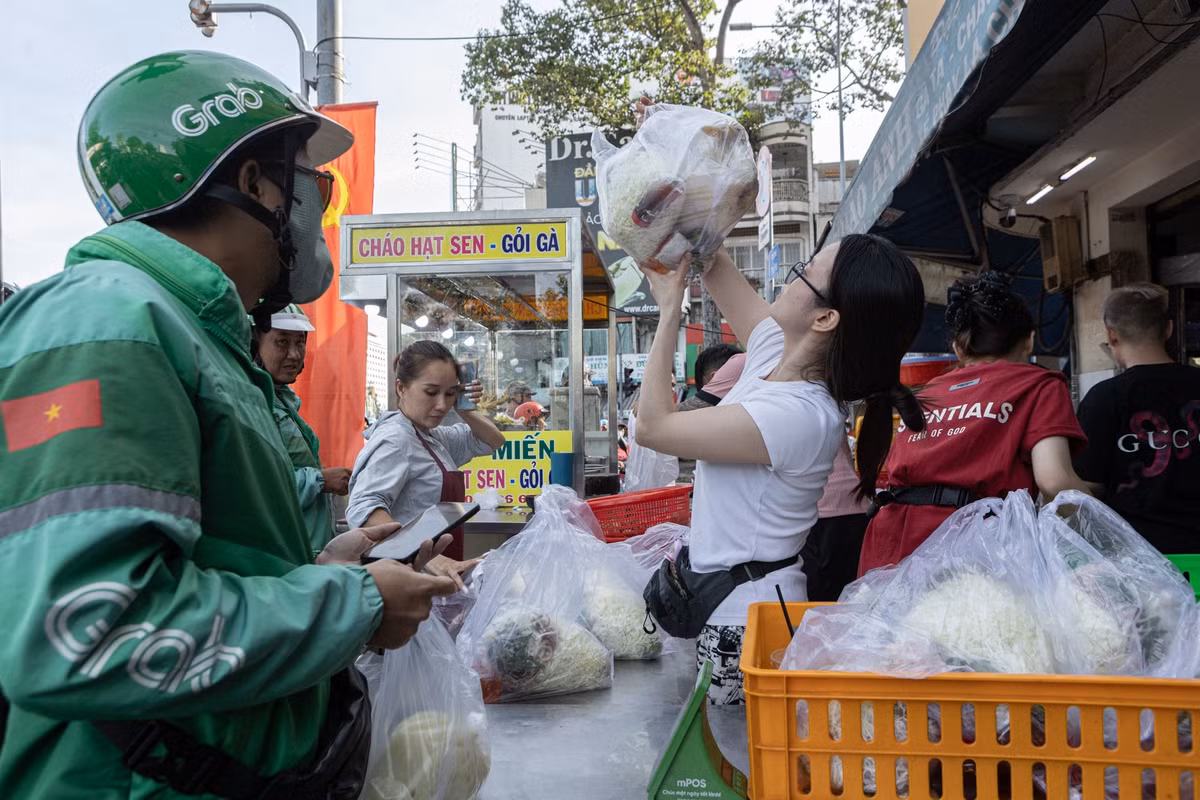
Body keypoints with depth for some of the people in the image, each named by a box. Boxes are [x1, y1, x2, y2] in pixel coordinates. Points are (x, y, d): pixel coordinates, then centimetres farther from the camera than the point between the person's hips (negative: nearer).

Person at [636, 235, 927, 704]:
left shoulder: (799, 415, -27)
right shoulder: (778, 350, -1)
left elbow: (652, 426, -19)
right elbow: (717, 270, 12)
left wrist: (670, 308, -11)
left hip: (743, 620, -9)